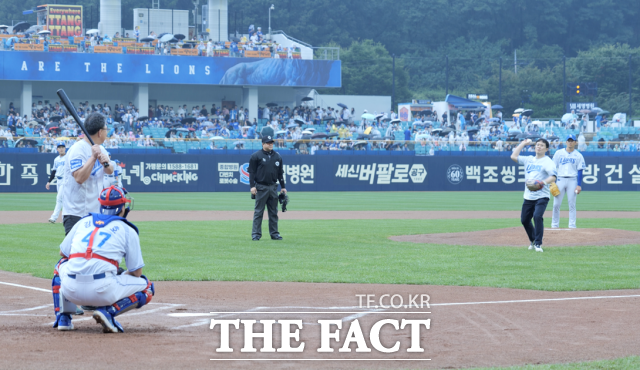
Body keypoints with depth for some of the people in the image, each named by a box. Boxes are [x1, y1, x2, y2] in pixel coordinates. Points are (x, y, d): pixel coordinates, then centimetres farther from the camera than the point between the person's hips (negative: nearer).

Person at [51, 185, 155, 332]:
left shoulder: (83, 222, 21)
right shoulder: (128, 230, 11)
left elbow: (63, 252, 29)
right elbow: (136, 272, 11)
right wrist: (122, 275, 34)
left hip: (71, 291, 4)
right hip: (102, 292, -4)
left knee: (62, 264, 39)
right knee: (147, 287, 18)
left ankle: (63, 317, 19)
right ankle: (108, 311, -6)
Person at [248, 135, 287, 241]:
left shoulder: (277, 156, 11)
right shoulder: (256, 156, -3)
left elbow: (280, 173, 16)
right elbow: (252, 172, -4)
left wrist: (283, 187, 13)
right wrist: (252, 186, -12)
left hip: (273, 187, 5)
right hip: (261, 187, -5)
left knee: (274, 212, 7)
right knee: (258, 212, -3)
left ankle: (274, 233, 13)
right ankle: (256, 234, 0)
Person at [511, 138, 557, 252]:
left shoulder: (548, 162, -4)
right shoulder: (528, 159, 14)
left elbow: (553, 177, -16)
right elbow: (513, 156, 9)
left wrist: (544, 182, -36)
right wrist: (523, 144, 12)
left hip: (542, 197, -6)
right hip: (528, 197, 6)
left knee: (537, 216, -25)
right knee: (524, 220, 9)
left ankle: (538, 244, -17)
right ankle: (533, 241, 30)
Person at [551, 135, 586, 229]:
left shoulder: (578, 155, 6)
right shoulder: (559, 153, 7)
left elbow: (580, 171, 3)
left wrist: (579, 185, -6)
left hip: (572, 181, -1)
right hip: (560, 180, 1)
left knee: (572, 204, -2)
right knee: (556, 204, -2)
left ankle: (572, 226, 1)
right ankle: (554, 225, 5)